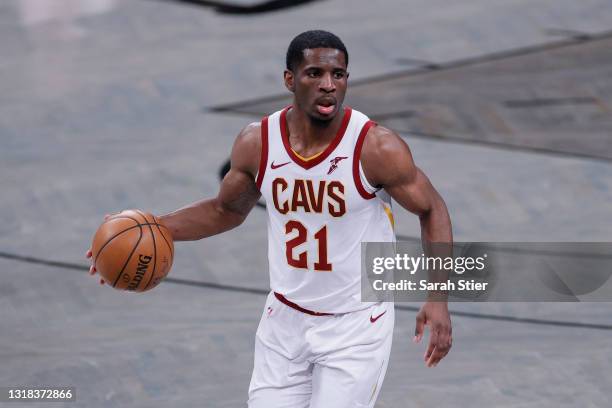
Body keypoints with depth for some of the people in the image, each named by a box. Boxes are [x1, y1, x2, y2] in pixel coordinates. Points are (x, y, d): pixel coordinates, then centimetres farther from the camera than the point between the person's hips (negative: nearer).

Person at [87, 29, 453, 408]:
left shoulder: (377, 147, -19)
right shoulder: (257, 143, -7)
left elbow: (432, 209, -7)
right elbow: (227, 209, 12)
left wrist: (437, 298, -18)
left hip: (356, 325, -4)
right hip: (285, 319, 4)